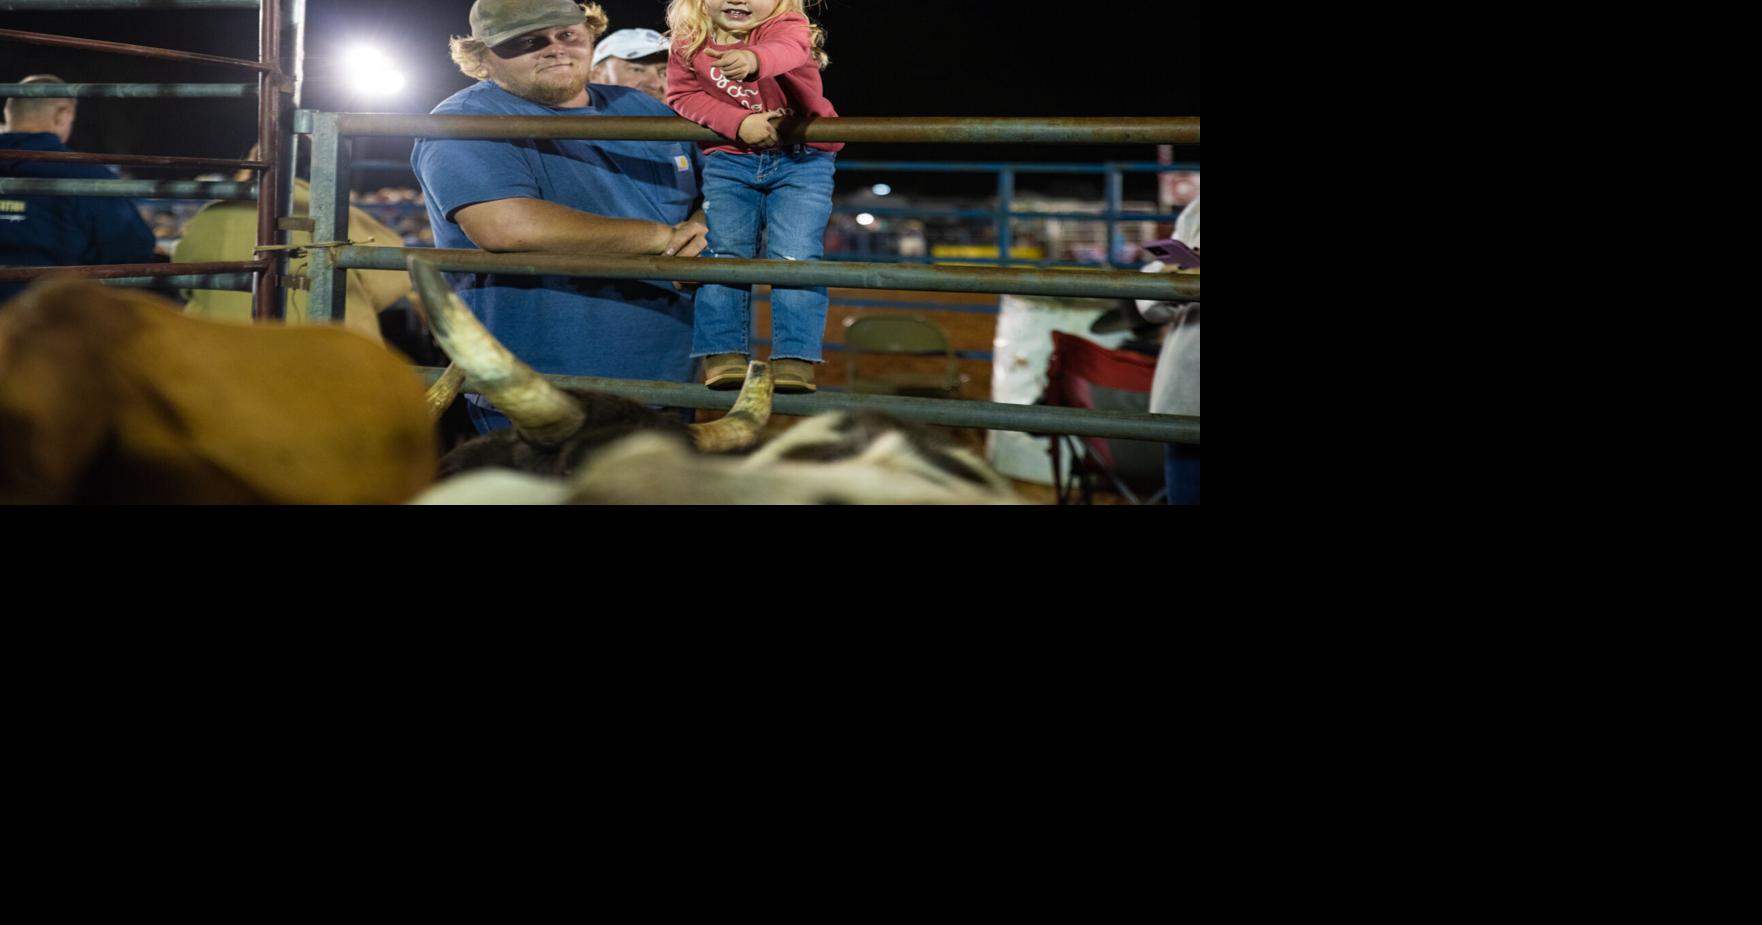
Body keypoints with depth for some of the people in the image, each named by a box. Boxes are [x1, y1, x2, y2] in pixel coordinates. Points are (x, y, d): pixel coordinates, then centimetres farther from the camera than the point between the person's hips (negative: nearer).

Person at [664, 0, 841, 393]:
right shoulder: (689, 44, -2)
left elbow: (787, 50, -38)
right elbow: (682, 95, -5)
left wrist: (753, 59, -64)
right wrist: (738, 122, -21)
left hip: (800, 160, -3)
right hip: (728, 160, 3)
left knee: (795, 254, -13)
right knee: (724, 250, -5)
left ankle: (794, 358, -10)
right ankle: (724, 353, 0)